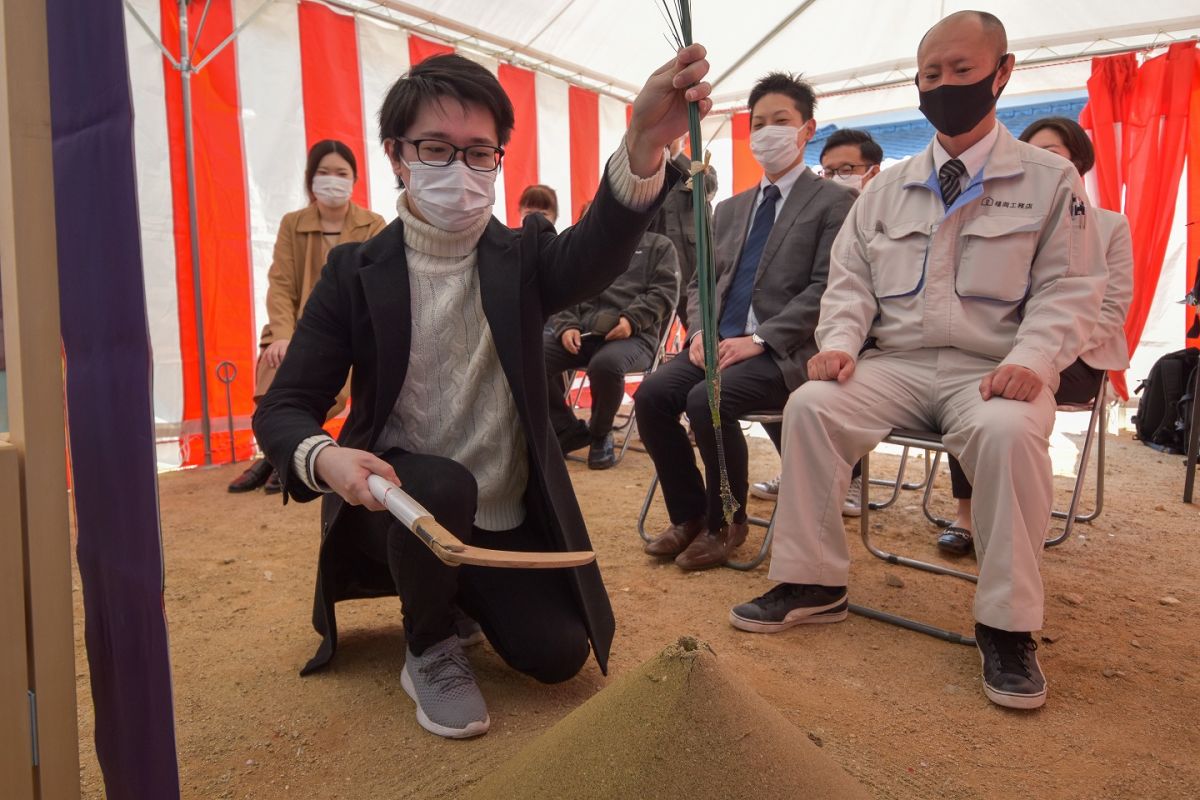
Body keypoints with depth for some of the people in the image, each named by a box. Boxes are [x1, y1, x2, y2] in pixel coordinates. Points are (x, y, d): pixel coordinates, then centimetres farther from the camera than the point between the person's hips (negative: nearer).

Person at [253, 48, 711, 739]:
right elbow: (285, 408, -9)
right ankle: (429, 647, -3)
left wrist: (645, 147, -50)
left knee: (559, 654, -9)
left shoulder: (523, 257, -5)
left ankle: (459, 592, 24)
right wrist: (323, 458, -34)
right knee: (442, 486, -34)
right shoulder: (356, 272, -7)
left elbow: (598, 251, -29)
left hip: (509, 520, 2)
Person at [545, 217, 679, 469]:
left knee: (605, 364, -38)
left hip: (634, 335, -4)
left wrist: (631, 320, -14)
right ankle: (568, 429, -3)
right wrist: (567, 326, -3)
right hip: (584, 333, 4)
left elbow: (664, 292, 4)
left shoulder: (659, 246, 19)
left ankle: (600, 433, -8)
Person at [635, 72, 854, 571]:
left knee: (707, 400, -30)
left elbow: (825, 289, -10)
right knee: (652, 394, -17)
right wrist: (700, 331, -3)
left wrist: (759, 339, -19)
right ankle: (688, 515, 1)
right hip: (719, 343, 6)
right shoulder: (730, 209, 21)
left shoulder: (833, 203, 1)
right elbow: (701, 282, 18)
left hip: (782, 352, -6)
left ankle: (725, 523, -5)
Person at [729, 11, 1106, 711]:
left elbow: (1070, 289, 0)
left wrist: (1031, 361, -18)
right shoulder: (886, 190, 15)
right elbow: (851, 280, 12)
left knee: (1008, 433, -36)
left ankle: (1008, 625, -18)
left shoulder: (1051, 180, 7)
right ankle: (815, 583, -12)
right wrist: (840, 343, -8)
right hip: (896, 364, 3)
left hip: (992, 372, -2)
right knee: (809, 406, -24)